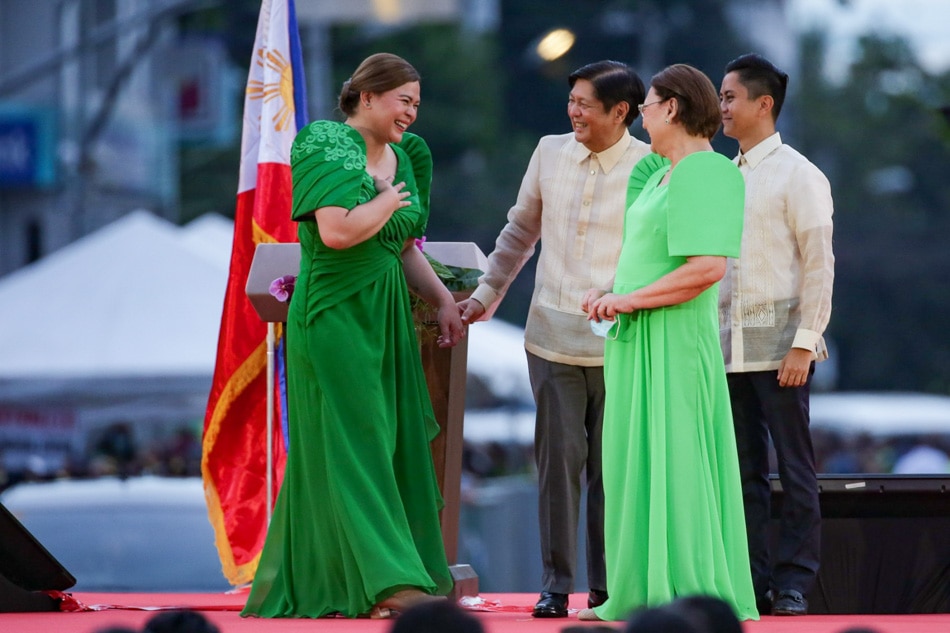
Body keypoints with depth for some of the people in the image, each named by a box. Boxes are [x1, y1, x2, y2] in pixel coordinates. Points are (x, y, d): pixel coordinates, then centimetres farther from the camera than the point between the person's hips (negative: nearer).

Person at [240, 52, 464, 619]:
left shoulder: (402, 159, 13)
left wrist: (443, 299, 10)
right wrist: (388, 202, -11)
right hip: (334, 318, -8)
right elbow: (338, 231, -26)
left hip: (386, 319, 8)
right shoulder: (327, 147, -11)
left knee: (394, 444, 6)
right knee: (355, 448, -10)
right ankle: (391, 581, -17)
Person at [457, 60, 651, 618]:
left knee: (611, 464, 2)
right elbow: (520, 232, 21)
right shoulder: (551, 153, 8)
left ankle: (608, 587, 10)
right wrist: (487, 294, 21)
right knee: (558, 459, 0)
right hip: (554, 336, 3)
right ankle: (556, 584, 5)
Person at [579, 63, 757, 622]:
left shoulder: (709, 173, -14)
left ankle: (687, 598, -4)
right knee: (637, 467, 12)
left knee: (670, 466, -7)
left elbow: (707, 267, -24)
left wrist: (628, 300, -16)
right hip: (637, 344, 10)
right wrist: (607, 293, 4)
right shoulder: (659, 174, 16)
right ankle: (639, 599, 18)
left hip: (672, 344, -10)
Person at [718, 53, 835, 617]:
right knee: (743, 471, 7)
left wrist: (804, 344, -15)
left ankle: (794, 583, -1)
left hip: (779, 346, -6)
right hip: (728, 346, 7)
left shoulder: (798, 175, -4)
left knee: (795, 466, -3)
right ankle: (752, 582, 10)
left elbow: (819, 264, -9)